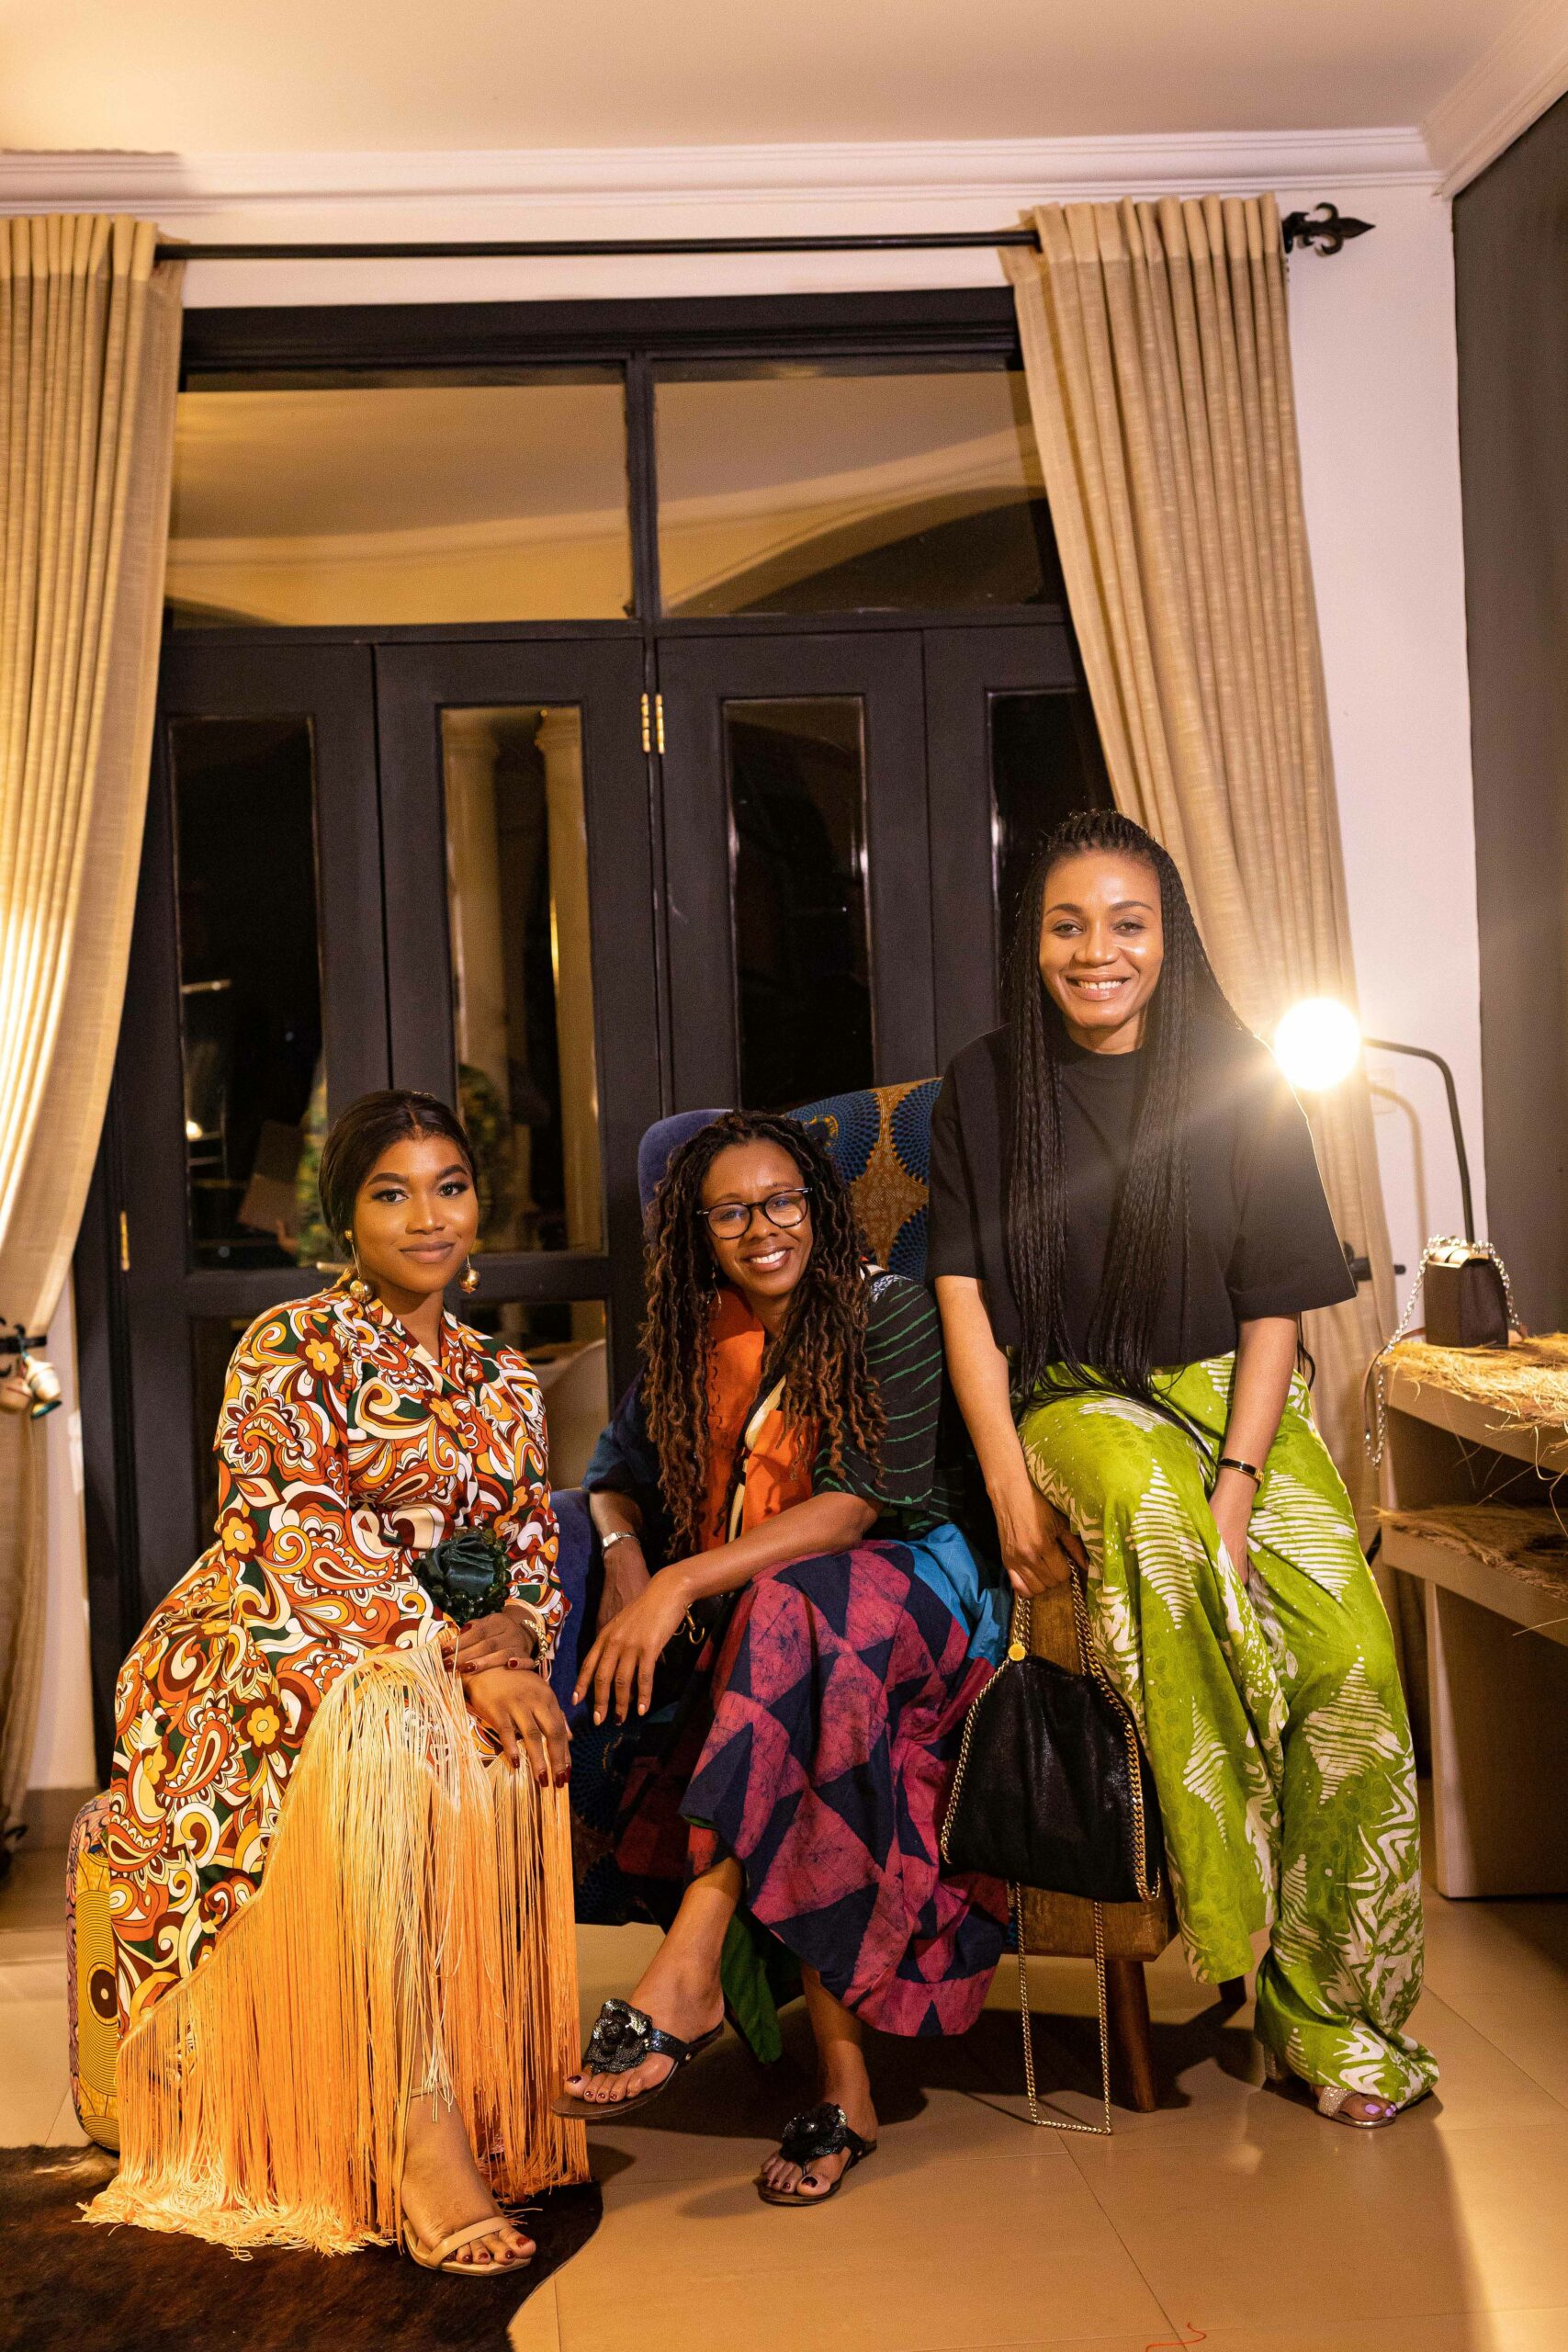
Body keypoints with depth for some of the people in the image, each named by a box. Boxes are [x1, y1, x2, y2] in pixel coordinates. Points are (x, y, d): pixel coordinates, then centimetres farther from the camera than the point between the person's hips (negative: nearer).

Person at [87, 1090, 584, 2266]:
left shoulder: (505, 1381, 16)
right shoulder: (289, 1348, -3)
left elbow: (534, 1554, 13)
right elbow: (303, 1541, -15)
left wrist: (513, 1635, -12)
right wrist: (460, 1659, -25)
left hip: (450, 1656, 5)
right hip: (263, 1653, -5)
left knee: (512, 1755, -30)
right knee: (395, 1720, -38)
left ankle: (483, 2117, -25)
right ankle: (413, 2128, -42)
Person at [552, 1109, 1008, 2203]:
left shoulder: (888, 1313, -6)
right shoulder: (694, 1336, 10)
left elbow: (866, 1499, -16)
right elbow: (623, 1471, 18)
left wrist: (685, 1584, -24)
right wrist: (626, 1560, -7)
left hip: (904, 1588, -4)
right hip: (751, 1626, 4)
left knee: (785, 1616, -38)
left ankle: (688, 1974, -40)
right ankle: (844, 2082, -24)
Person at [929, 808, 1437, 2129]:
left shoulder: (1239, 1083, 1)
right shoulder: (988, 1090, 3)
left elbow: (1276, 1304, -1)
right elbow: (966, 1296, 1)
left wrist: (1236, 1492, -14)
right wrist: (1011, 1489, -11)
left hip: (1235, 1394, 1)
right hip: (1073, 1400, -1)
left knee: (1350, 1650, -24)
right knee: (1146, 1499, -38)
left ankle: (1326, 2010, -7)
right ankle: (1229, 1911, -29)